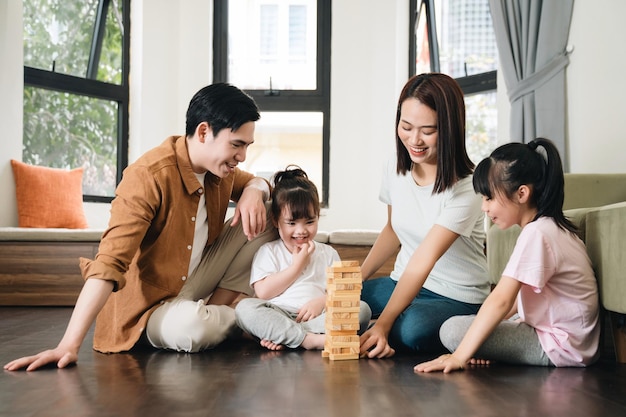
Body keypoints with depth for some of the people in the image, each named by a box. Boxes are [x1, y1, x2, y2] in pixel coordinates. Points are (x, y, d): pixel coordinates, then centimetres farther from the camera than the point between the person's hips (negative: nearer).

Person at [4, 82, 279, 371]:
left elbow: (255, 182, 18)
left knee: (265, 219, -3)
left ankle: (214, 311, -3)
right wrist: (69, 345, -42)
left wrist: (254, 190, -10)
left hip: (193, 284, 7)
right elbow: (108, 262, -34)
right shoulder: (149, 176, -27)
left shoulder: (219, 165, -4)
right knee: (192, 328, -40)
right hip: (148, 305, -7)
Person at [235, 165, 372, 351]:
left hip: (318, 316, 2)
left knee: (362, 309, -24)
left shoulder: (328, 253, 21)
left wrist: (322, 301, -11)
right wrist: (297, 265, 1)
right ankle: (310, 339, -41)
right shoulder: (268, 252, 14)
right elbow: (263, 292, 0)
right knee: (244, 307, -29)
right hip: (278, 315, -2)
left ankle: (280, 337, -32)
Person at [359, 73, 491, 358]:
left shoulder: (466, 188, -21)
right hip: (403, 282, 5)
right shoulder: (396, 167, -2)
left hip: (457, 299, -5)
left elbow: (423, 261, -28)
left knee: (411, 329, -37)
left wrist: (382, 325, -33)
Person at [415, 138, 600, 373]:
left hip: (561, 348, -10)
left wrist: (460, 356, -27)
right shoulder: (550, 226, 10)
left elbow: (501, 301, -27)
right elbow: (522, 293, 16)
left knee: (453, 330, -16)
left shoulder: (536, 234, -22)